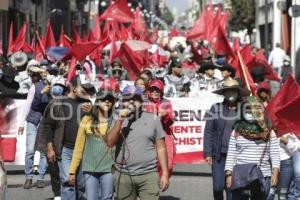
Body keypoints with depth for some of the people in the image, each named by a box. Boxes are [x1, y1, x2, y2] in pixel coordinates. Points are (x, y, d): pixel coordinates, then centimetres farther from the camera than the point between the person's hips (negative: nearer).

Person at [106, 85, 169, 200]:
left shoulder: (152, 119, 6)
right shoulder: (118, 120, 9)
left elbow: (161, 148, 5)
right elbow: (110, 143, -5)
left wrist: (165, 173, 0)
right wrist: (120, 121, -13)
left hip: (148, 175, -2)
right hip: (123, 176, 2)